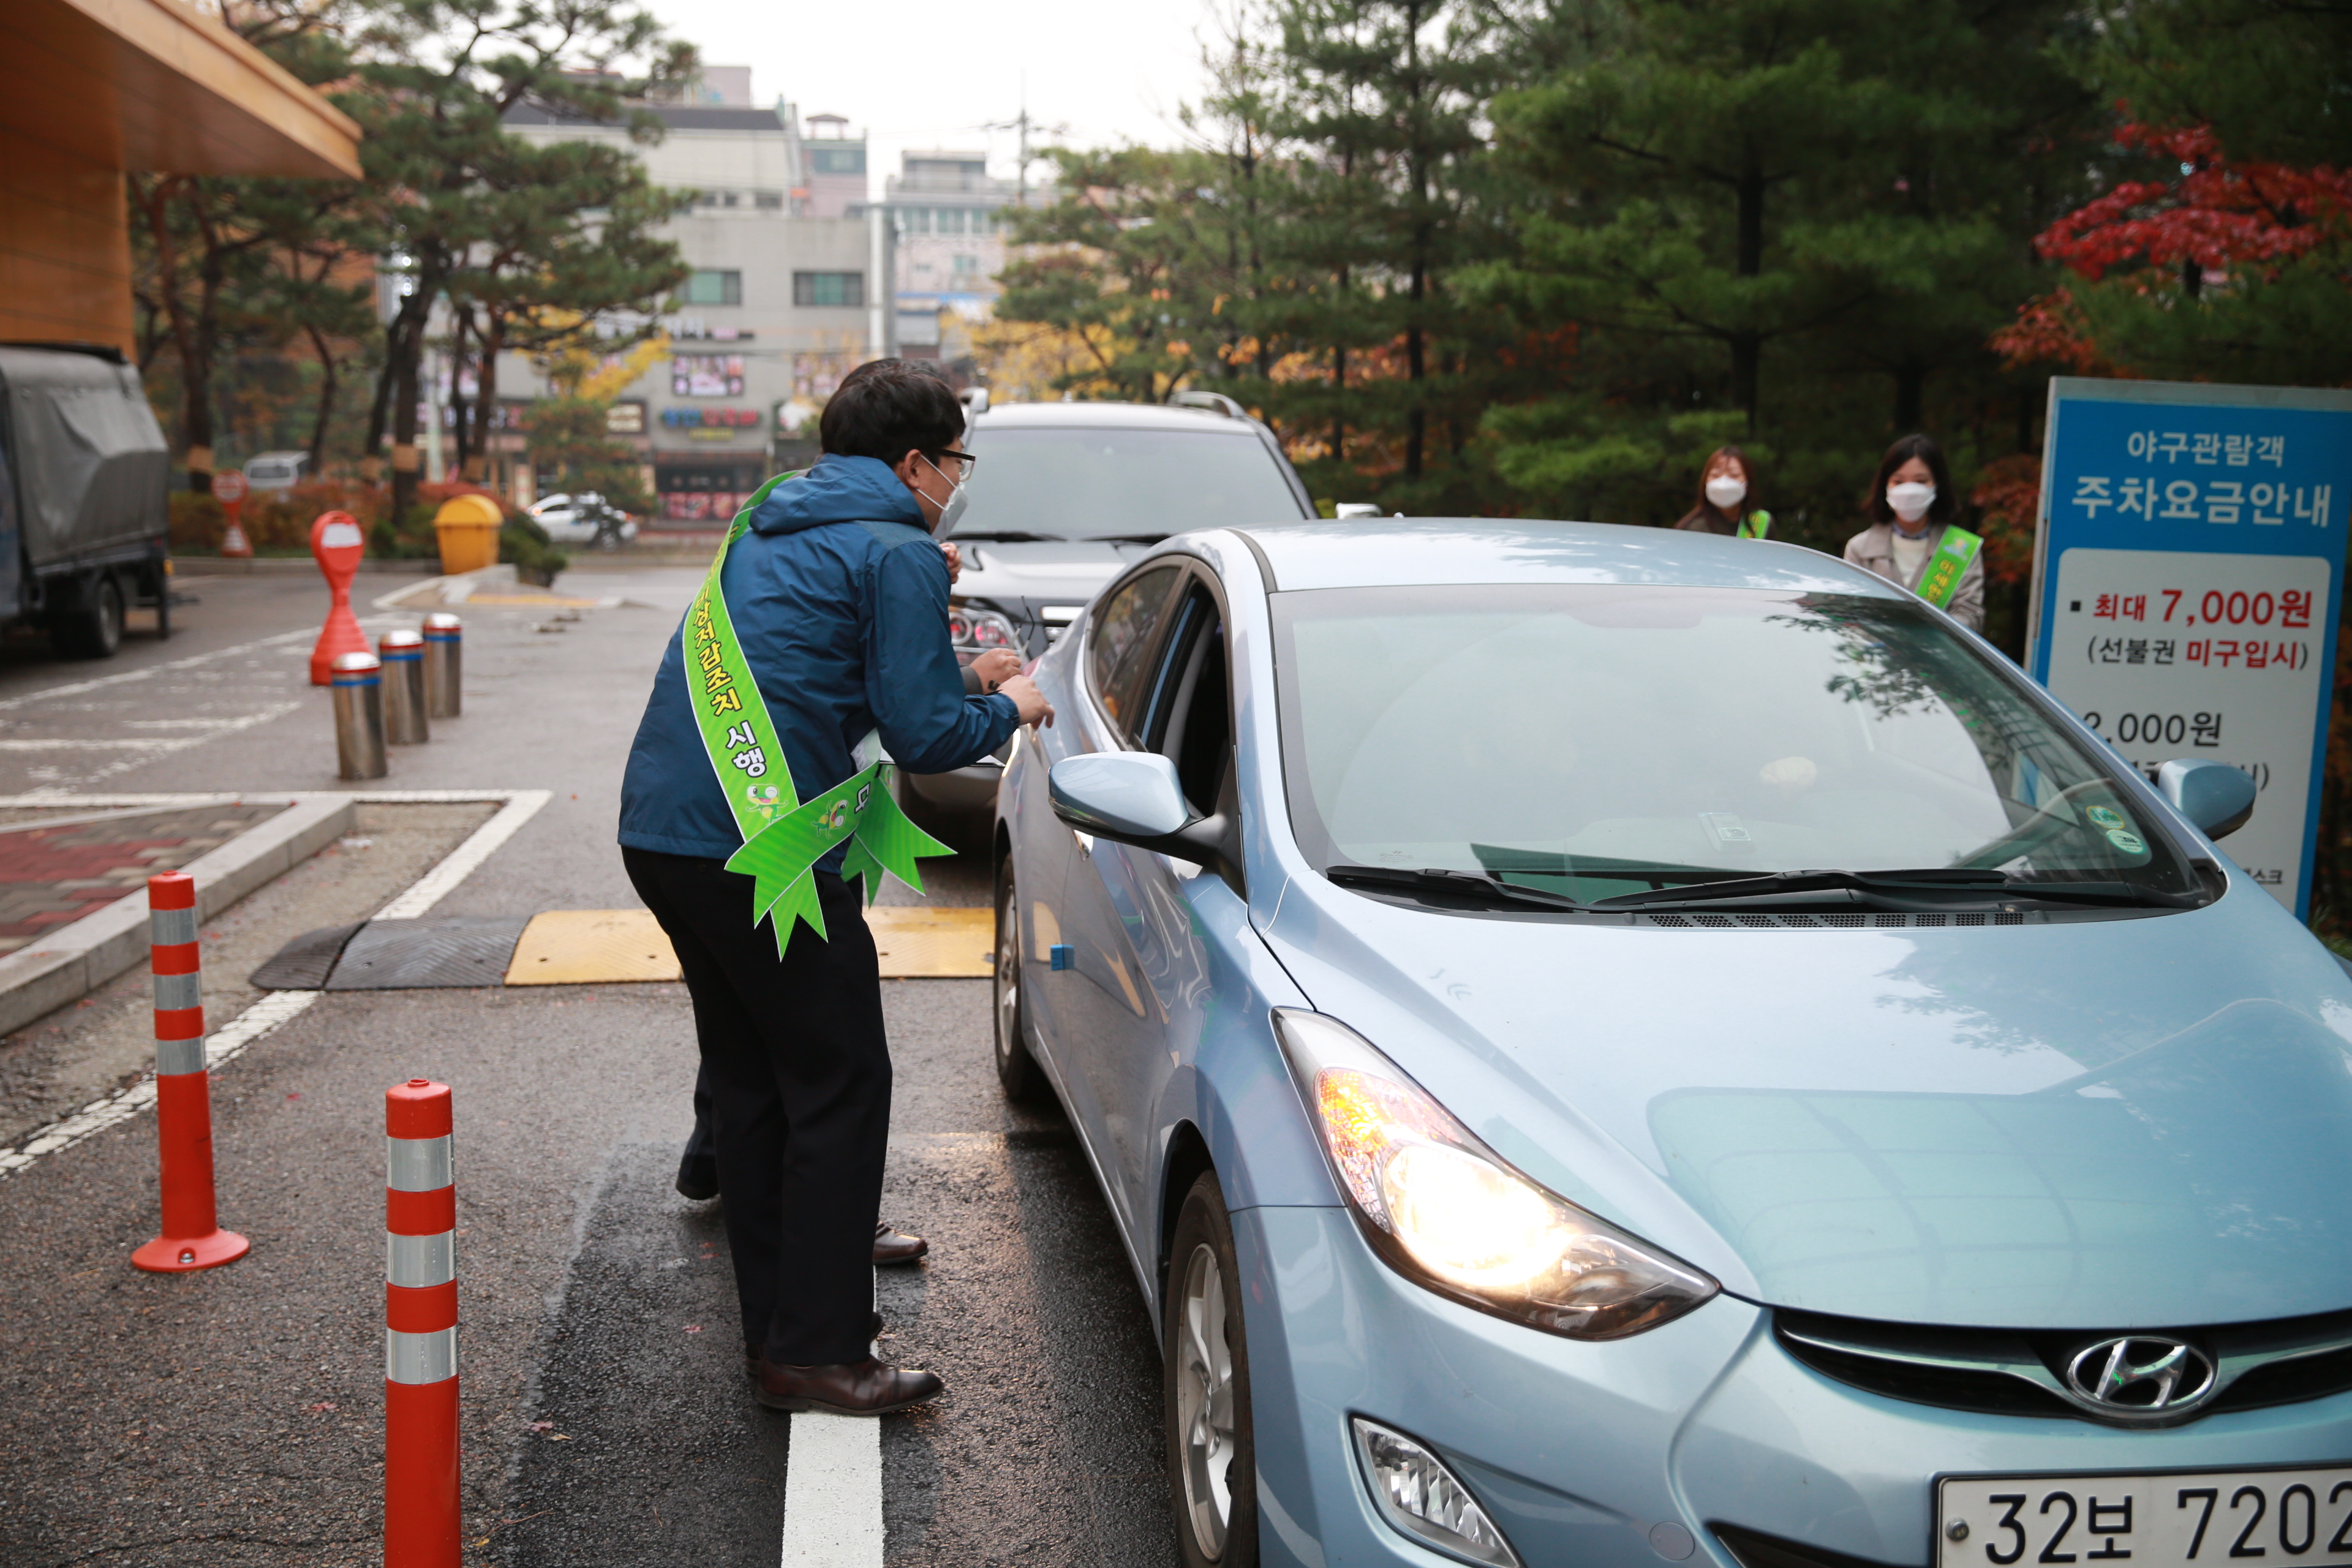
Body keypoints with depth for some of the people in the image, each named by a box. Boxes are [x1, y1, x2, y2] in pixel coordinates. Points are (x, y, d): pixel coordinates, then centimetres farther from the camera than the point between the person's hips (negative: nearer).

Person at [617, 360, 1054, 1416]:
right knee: (839, 1088, 0)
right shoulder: (898, 554, -5)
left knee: (749, 1081, 17)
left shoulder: (768, 532, 22)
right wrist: (1008, 708, 10)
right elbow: (925, 735, -10)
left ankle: (773, 1322, 27)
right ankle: (816, 1352, 4)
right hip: (762, 850, -9)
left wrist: (963, 696, 25)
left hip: (661, 830, 9)